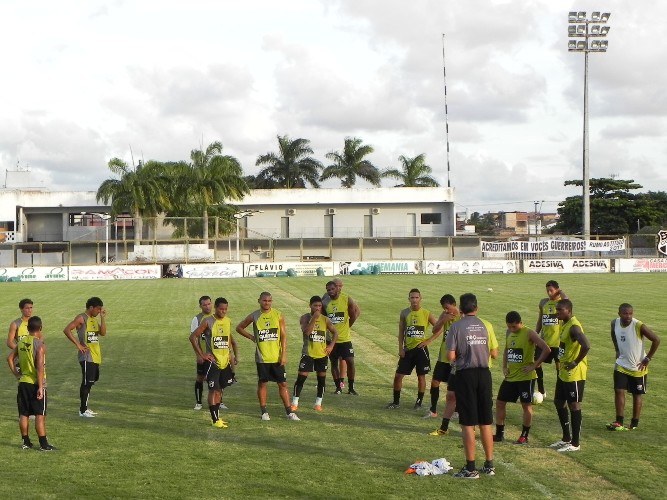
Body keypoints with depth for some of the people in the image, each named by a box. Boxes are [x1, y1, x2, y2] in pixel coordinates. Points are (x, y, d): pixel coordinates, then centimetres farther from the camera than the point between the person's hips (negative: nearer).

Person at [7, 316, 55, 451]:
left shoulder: (21, 343, 5)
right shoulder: (40, 345, -15)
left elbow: (10, 359, 10)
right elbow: (40, 368, -20)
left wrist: (16, 374, 14)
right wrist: (40, 387, -19)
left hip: (23, 383, 6)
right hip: (36, 384, -6)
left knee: (24, 414, 12)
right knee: (40, 415, -2)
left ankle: (26, 442, 18)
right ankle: (43, 444, -1)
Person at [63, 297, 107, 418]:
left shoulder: (94, 319, 15)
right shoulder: (81, 318, -12)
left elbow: (103, 333, 10)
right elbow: (67, 330, -19)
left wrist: (103, 318, 2)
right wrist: (78, 344, -19)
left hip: (95, 356, 9)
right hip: (87, 356, -9)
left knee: (91, 381, 14)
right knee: (87, 382, -8)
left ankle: (84, 407, 23)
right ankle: (83, 410, -2)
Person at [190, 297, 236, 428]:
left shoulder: (228, 321, 7)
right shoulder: (208, 321, -11)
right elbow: (193, 337, -12)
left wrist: (231, 354, 13)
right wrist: (201, 354, -12)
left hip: (225, 360, 6)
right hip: (213, 361, -6)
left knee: (220, 389, 13)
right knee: (213, 390, -5)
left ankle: (217, 415, 24)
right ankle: (215, 420, -2)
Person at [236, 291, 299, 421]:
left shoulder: (278, 315, -2)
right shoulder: (254, 316, -2)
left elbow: (284, 336, -2)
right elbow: (239, 328, 11)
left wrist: (284, 354, -8)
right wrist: (252, 337, 0)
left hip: (277, 357, 0)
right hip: (262, 357, 0)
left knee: (282, 384, 3)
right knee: (262, 383, 5)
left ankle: (289, 412, 8)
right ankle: (264, 412, 16)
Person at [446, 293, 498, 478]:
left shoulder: (456, 327, -7)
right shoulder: (486, 325, 1)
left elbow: (451, 356, -12)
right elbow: (494, 354, 5)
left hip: (466, 374, -3)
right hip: (484, 374, 3)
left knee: (468, 423, 1)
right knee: (486, 423, 12)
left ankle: (470, 468, 2)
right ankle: (489, 465, 18)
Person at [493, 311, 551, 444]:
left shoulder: (529, 333, -14)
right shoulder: (509, 333, 7)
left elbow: (546, 349, -19)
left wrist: (534, 366, -17)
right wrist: (504, 367, 9)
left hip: (526, 377, -7)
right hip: (510, 376, 7)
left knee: (526, 405, 2)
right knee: (500, 402, 6)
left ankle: (524, 436, 12)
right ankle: (499, 434, 15)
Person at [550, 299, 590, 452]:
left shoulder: (574, 327, -21)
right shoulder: (565, 324, 10)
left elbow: (586, 346, -33)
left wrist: (575, 363, -23)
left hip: (574, 374, -10)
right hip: (563, 373, 10)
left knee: (574, 406, -2)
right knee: (559, 402, 17)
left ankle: (575, 444, 8)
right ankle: (566, 438, 28)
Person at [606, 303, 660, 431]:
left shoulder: (638, 326, -24)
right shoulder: (615, 323, -7)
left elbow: (656, 340, -20)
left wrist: (648, 358, -16)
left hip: (637, 367, -4)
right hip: (622, 365, 4)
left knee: (636, 395, 8)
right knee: (618, 391, -5)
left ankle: (634, 423, 20)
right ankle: (619, 422, 0)